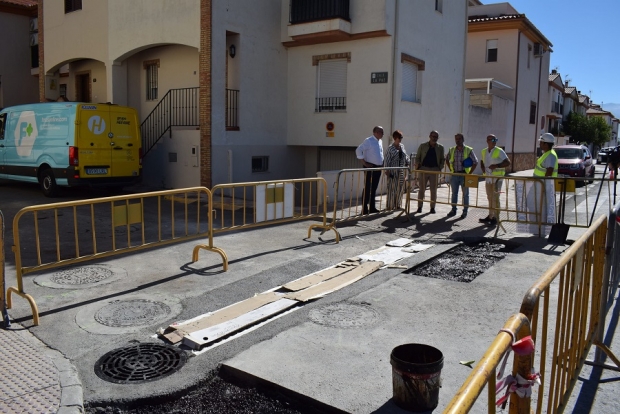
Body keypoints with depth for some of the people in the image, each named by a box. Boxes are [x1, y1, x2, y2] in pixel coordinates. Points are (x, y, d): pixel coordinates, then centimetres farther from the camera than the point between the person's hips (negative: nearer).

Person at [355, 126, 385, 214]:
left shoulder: (380, 141, 13)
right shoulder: (368, 140, -12)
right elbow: (358, 150, -18)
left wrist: (382, 163, 15)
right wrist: (364, 163, -17)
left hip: (378, 167, 8)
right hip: (370, 167, -8)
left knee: (374, 188, 12)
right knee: (367, 188, -5)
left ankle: (372, 207, 20)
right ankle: (364, 208, -1)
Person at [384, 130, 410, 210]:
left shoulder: (402, 146, 11)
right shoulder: (390, 148, -7)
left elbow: (405, 156, 20)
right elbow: (387, 160, -10)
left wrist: (407, 163, 12)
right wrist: (387, 170, -14)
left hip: (401, 171, 6)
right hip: (393, 170, -6)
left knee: (400, 188, 8)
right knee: (392, 188, -3)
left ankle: (397, 205, 19)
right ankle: (390, 206, 4)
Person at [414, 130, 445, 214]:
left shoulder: (440, 147, 6)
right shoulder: (422, 146, 3)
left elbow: (442, 159, 11)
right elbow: (417, 158, 7)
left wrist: (440, 168, -2)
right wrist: (418, 167, -6)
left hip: (435, 170, 1)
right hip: (423, 169, -1)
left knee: (433, 190, 4)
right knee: (421, 189, 1)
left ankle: (432, 208, 11)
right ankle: (419, 207, 8)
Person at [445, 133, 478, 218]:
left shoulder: (469, 150, -7)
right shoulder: (452, 150, 3)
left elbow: (475, 162, -4)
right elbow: (447, 160, 18)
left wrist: (470, 173, -9)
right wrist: (451, 169, 7)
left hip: (464, 175, -3)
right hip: (454, 175, 3)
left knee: (465, 194, 5)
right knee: (454, 193, 10)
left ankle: (465, 211, 14)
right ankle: (453, 210, 20)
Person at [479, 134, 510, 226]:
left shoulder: (499, 151, -9)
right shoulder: (484, 151, 8)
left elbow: (507, 162, -12)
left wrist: (496, 165, -22)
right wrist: (483, 168, 5)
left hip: (497, 177, -6)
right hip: (488, 177, 6)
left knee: (495, 198, -5)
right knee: (490, 198, 13)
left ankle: (495, 218, 1)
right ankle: (490, 216, 23)